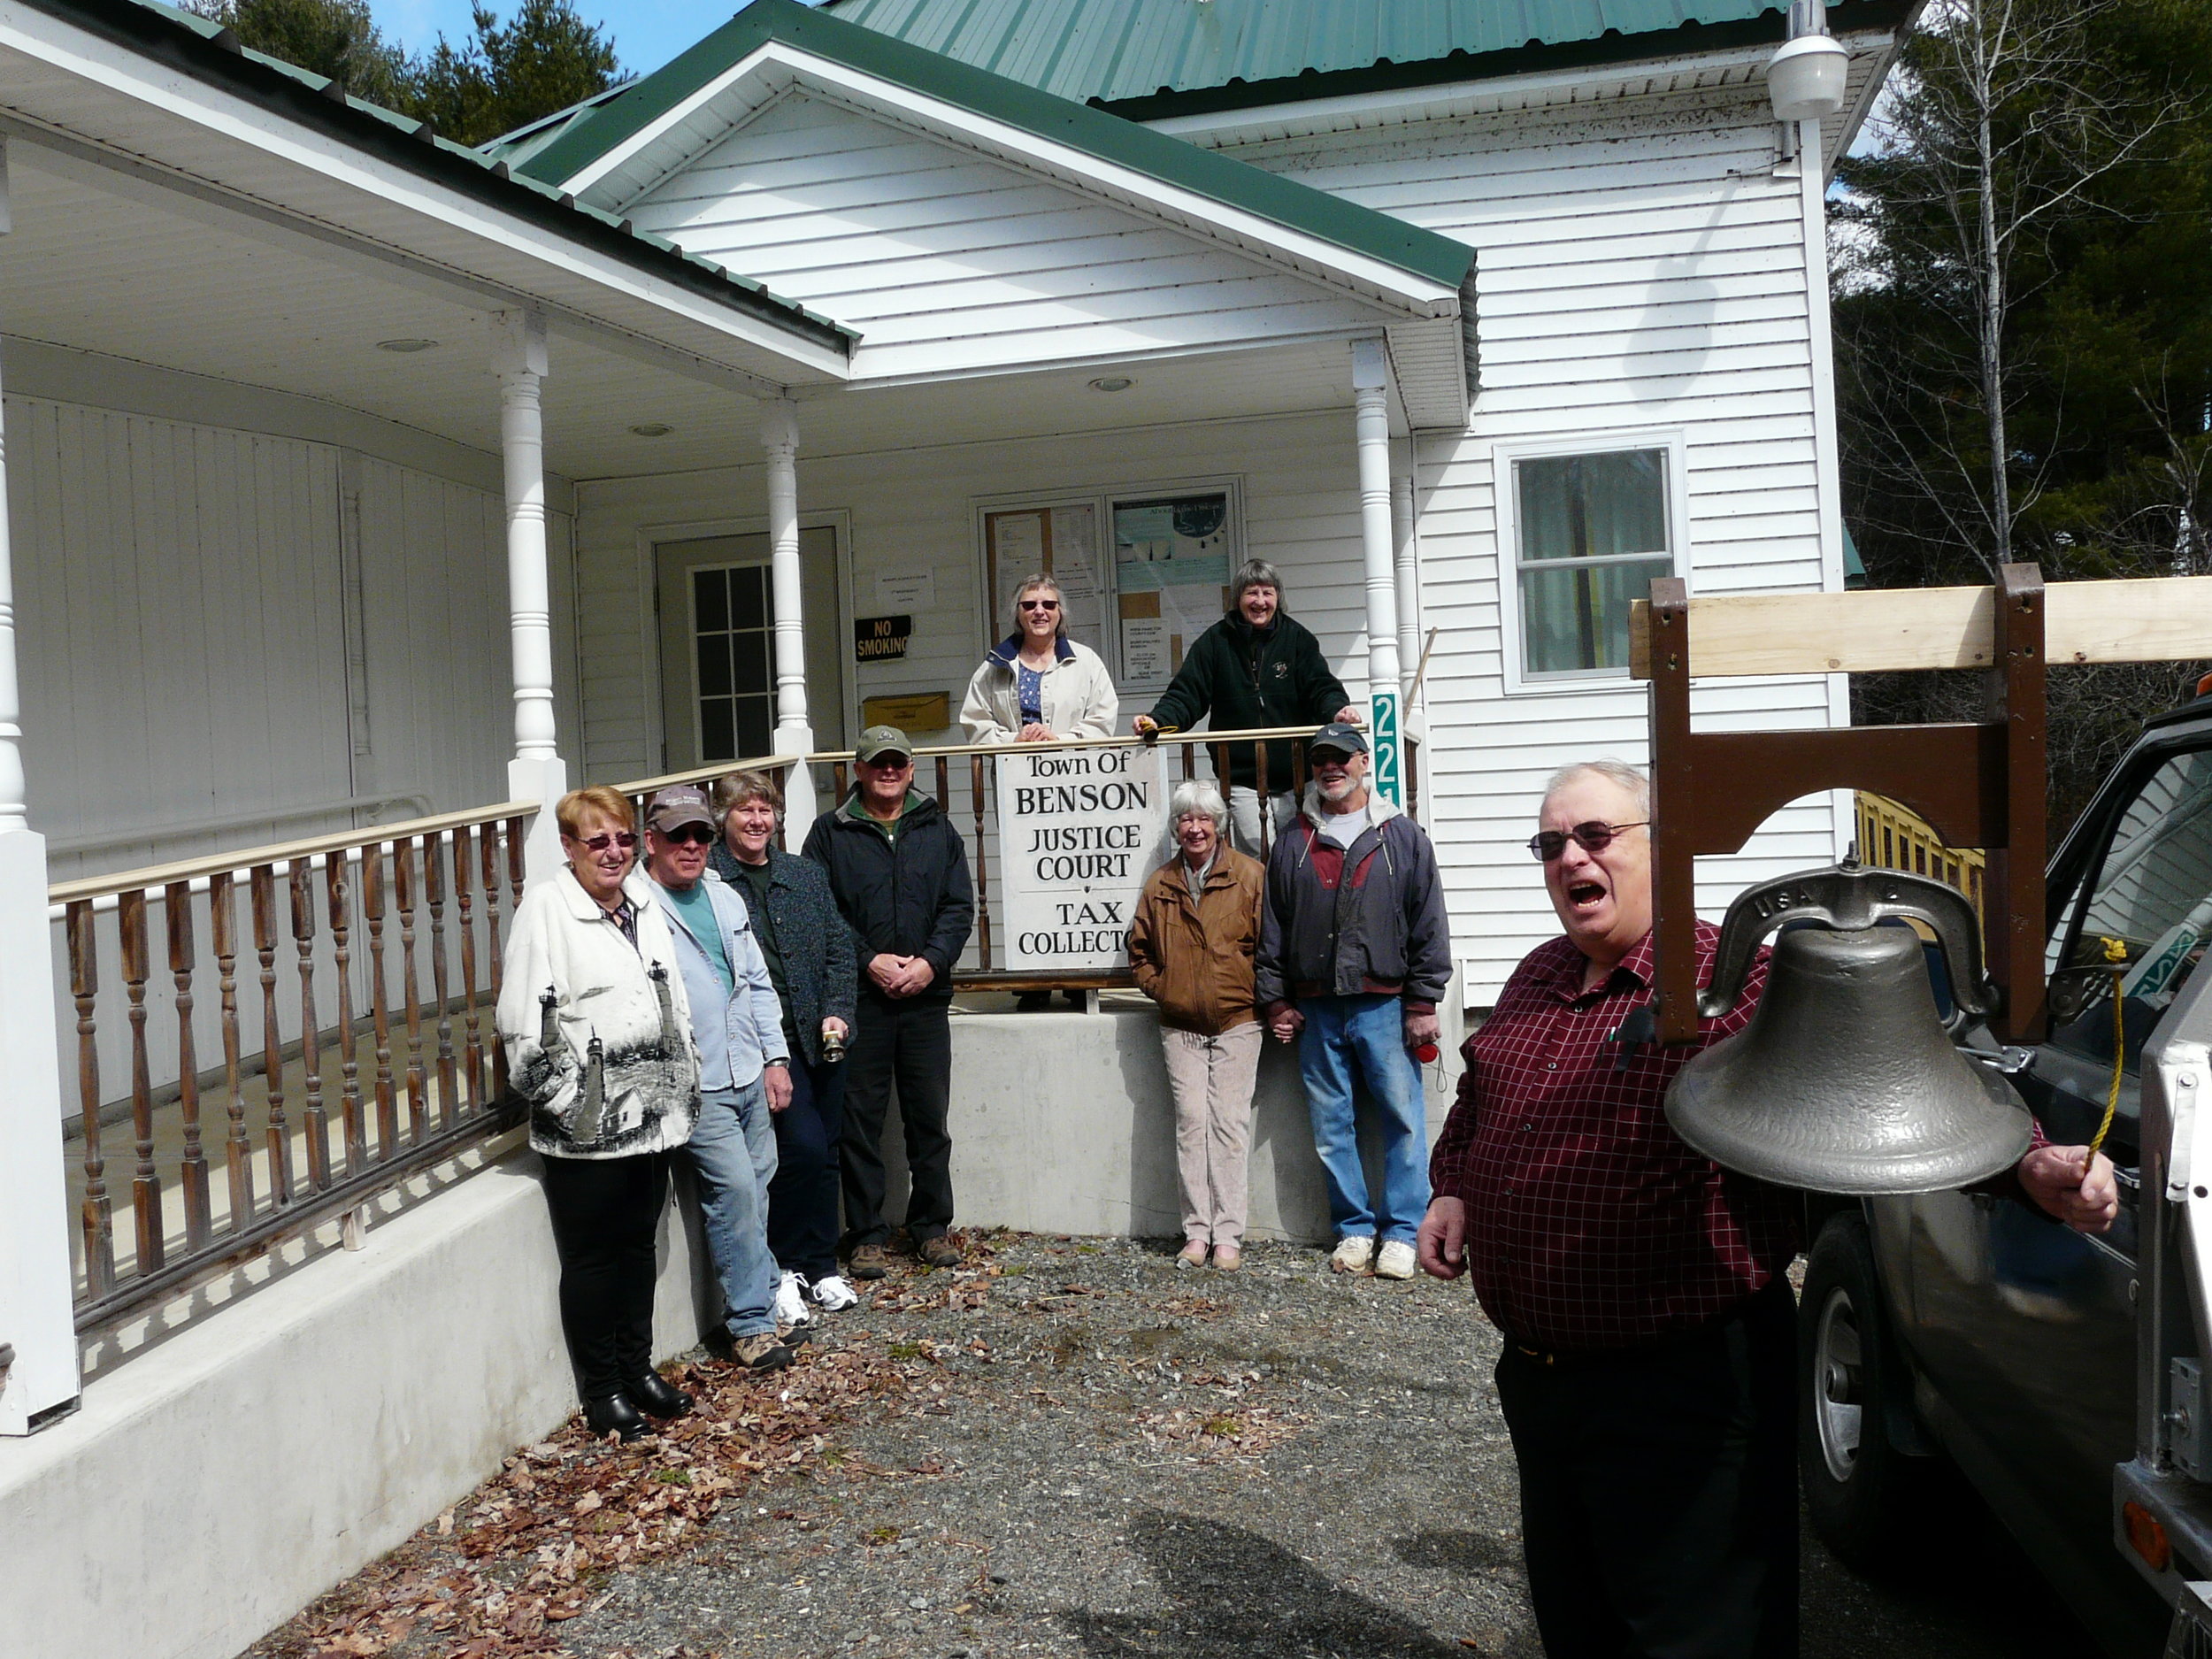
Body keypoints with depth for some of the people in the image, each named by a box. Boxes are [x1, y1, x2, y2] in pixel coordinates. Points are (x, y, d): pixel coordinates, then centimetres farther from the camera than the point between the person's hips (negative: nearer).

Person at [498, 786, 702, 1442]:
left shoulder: (643, 902, 11)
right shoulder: (546, 908, -11)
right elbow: (524, 1020, -14)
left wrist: (682, 1087, 16)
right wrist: (561, 1099, -14)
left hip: (651, 1115, 7)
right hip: (586, 1130, -6)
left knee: (639, 1243, 16)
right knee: (592, 1257, 5)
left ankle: (638, 1368, 30)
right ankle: (602, 1390, 17)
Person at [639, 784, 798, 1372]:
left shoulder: (725, 898, 14)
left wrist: (775, 1058, 14)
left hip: (752, 1076, 7)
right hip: (697, 1087, -7)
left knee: (756, 1190, 11)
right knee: (734, 1190, -10)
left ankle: (761, 1297, 26)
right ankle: (752, 1323, 0)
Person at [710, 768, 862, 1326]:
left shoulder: (807, 875, 13)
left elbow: (840, 947, 14)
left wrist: (837, 1012, -1)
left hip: (820, 1038, 6)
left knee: (824, 1154, 10)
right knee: (803, 1146, -14)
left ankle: (820, 1267, 24)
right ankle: (785, 1269, 4)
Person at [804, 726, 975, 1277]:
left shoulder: (937, 829, 11)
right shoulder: (830, 832, 3)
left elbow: (959, 907, 6)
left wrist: (930, 961, -9)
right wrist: (868, 961, -13)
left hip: (927, 998, 2)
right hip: (859, 1001, -2)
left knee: (929, 1118, 8)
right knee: (860, 1120, 3)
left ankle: (932, 1226, 21)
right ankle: (865, 1235, 13)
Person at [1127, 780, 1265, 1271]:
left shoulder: (1249, 876, -1)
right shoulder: (1161, 885, 10)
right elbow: (1140, 949, 20)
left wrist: (1265, 998, -5)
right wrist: (1158, 986, 6)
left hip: (1236, 1021, -3)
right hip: (1180, 1026, 3)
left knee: (1229, 1124, -2)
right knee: (1190, 1123, 2)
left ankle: (1228, 1236, 3)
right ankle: (1197, 1231, 8)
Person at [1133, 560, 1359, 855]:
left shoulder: (1297, 638, 6)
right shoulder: (1216, 641, 4)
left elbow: (1321, 686, 1)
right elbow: (1186, 694, 1)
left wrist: (1337, 709, -22)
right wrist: (1157, 720, -18)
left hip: (1294, 778, 1)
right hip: (1241, 783, -1)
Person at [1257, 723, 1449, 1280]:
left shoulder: (1402, 836, 4)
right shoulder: (1292, 843, 12)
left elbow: (1429, 926, 1)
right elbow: (1272, 930, 13)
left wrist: (1423, 1004, -4)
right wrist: (1276, 1002, 6)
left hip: (1385, 1006, -3)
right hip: (1315, 1010, 3)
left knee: (1403, 1119, -2)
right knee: (1331, 1125, 7)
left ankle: (1401, 1232, 8)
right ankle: (1354, 1228, 19)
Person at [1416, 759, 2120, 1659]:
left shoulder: (1737, 983, -14)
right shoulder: (1535, 979, 9)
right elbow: (1475, 1101, 25)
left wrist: (2025, 1160, -36)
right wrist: (1451, 1189, 9)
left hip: (1684, 1390, -7)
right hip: (1535, 1375, 7)